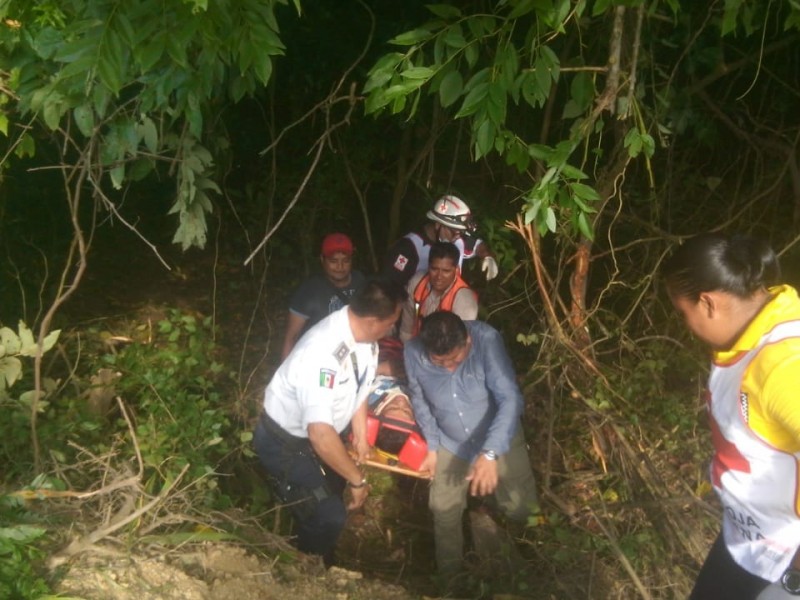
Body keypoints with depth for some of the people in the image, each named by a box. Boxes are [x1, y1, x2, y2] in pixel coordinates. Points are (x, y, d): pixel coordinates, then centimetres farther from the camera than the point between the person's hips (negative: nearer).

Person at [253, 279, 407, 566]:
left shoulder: (364, 336, -14)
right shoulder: (323, 353, -40)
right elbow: (321, 434, -40)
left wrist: (361, 435, 7)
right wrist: (357, 479, -29)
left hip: (318, 432, 8)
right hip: (284, 442, -8)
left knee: (333, 496, 23)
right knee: (329, 517, -9)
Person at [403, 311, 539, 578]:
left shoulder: (486, 339, -34)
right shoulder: (413, 352, -25)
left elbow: (510, 398, -35)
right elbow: (419, 399, -6)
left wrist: (490, 454, -45)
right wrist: (432, 446, -2)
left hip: (499, 439, -2)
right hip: (451, 443, 2)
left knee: (521, 506, 6)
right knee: (443, 509, 11)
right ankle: (450, 574, 38)